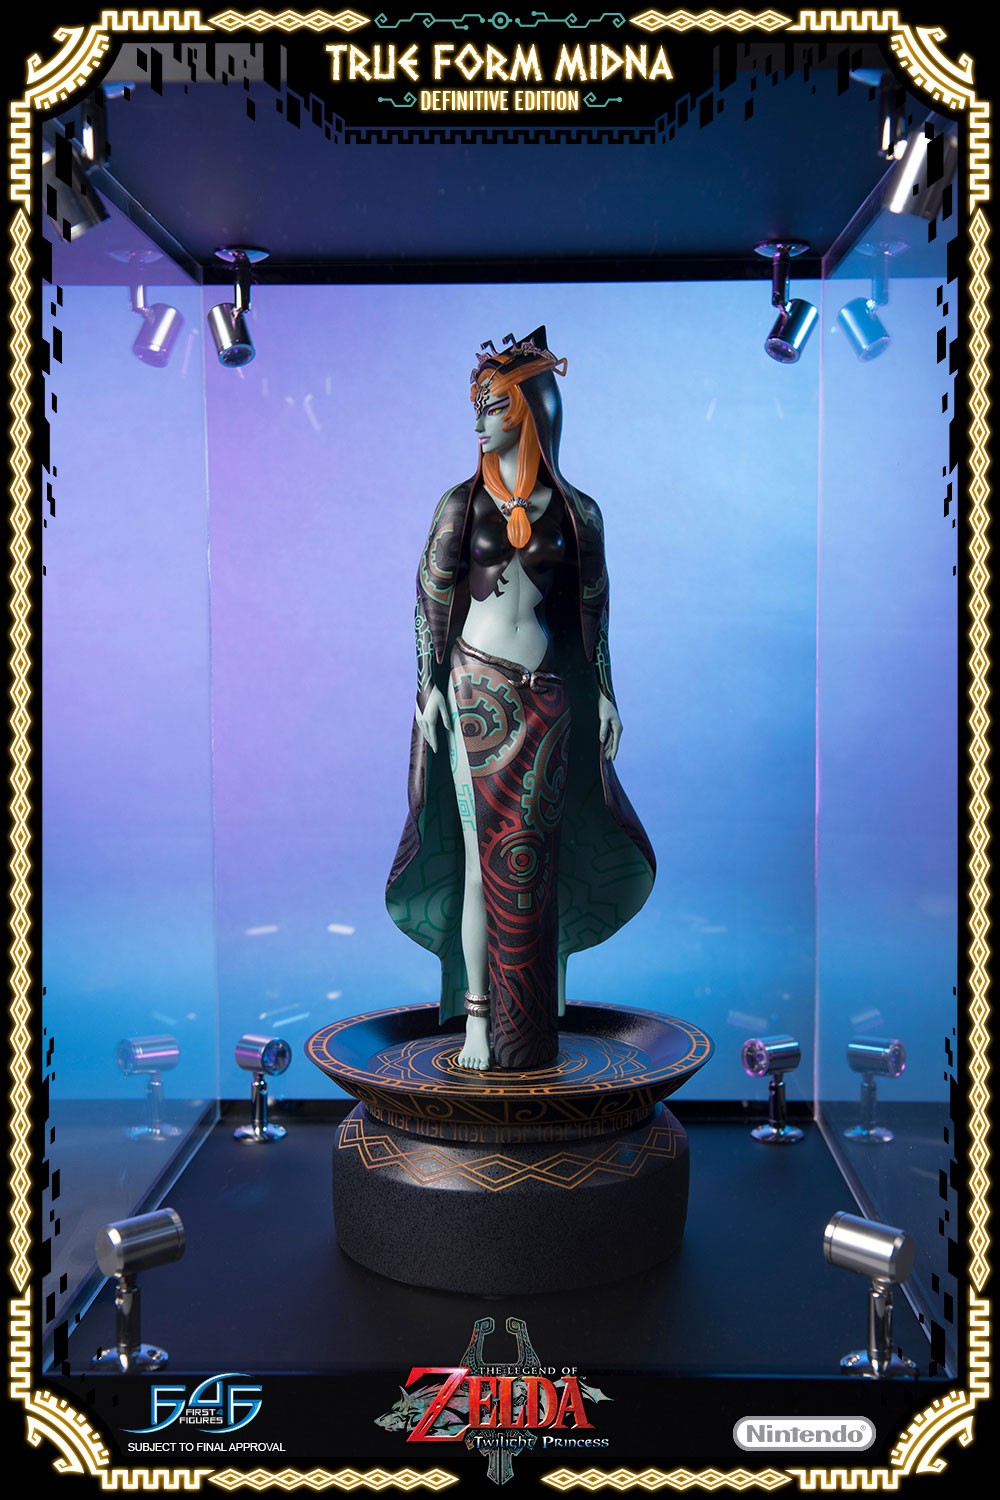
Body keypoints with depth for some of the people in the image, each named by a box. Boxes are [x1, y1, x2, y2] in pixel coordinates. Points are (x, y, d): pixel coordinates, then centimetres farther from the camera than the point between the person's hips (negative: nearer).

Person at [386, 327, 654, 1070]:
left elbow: (594, 611, 7)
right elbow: (430, 599, 3)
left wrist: (604, 695, 4)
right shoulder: (461, 504, 3)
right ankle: (479, 1016, 7)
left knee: (534, 854, 4)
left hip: (548, 699, 1)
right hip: (475, 689, 0)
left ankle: (530, 1021, 17)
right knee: (482, 851, -1)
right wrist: (429, 686, -5)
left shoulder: (576, 512, 4)